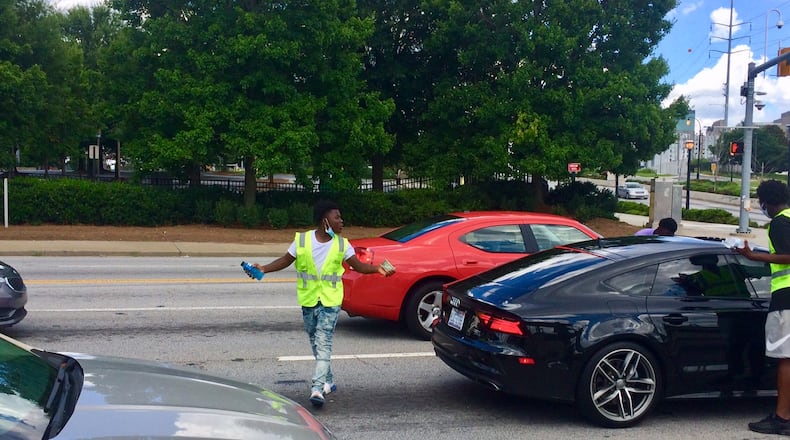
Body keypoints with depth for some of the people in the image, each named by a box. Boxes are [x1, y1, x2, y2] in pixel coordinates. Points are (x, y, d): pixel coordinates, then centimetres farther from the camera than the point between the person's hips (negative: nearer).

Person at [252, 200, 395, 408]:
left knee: (323, 342, -12)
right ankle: (328, 381, 32)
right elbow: (286, 260, 4)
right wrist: (264, 269, -9)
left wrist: (377, 269, -14)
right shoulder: (301, 240, -4)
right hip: (308, 300, 2)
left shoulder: (341, 244, -2)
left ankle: (317, 388, -15)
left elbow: (358, 265, 2)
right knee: (315, 342, 14)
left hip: (330, 300, -2)